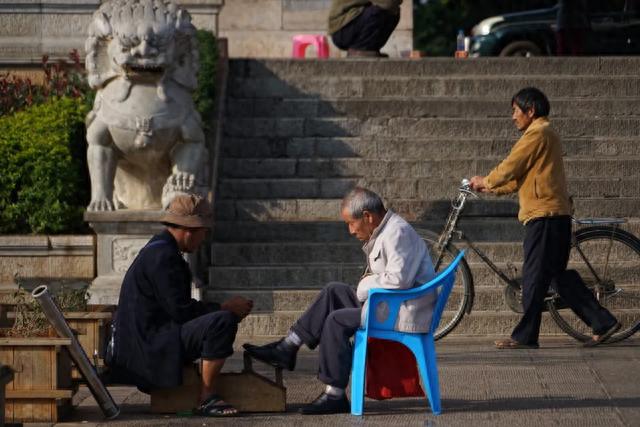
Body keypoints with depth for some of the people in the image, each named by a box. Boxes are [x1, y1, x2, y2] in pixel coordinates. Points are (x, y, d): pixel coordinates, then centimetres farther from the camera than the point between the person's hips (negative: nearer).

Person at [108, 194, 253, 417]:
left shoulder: (160, 249, 16)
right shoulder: (163, 256, -18)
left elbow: (178, 306, 18)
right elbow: (180, 310, -22)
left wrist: (228, 307, 12)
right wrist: (226, 307, -14)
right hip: (150, 346, -11)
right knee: (223, 321, -25)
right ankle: (206, 398, -18)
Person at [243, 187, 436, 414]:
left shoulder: (398, 232, -18)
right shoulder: (385, 231, 15)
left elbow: (398, 279, -28)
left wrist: (365, 286, -13)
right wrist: (366, 285, -1)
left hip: (405, 315, -10)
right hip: (390, 306, 10)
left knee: (336, 321, -15)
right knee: (334, 291, 9)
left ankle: (335, 395, -10)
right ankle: (287, 348, 6)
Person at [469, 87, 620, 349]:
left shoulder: (536, 134, -10)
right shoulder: (546, 134, 23)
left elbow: (510, 168, -9)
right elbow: (521, 178, 24)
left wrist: (485, 182, 8)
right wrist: (491, 188, 21)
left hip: (543, 214, -10)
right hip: (556, 214, 10)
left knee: (534, 276, -5)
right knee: (559, 275, 11)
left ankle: (525, 336, -2)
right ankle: (603, 322, 10)